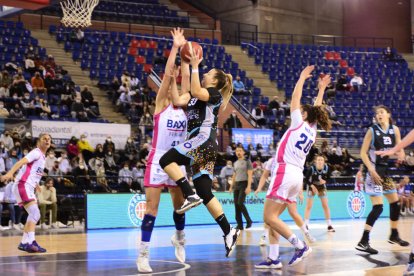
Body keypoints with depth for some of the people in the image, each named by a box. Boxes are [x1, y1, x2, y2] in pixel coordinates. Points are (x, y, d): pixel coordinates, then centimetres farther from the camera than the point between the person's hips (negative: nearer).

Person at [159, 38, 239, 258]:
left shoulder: (215, 94, 1)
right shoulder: (196, 94, 24)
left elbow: (196, 91, -19)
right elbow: (179, 101, 9)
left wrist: (195, 66, -13)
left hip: (204, 139, -9)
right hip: (199, 142, 9)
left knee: (166, 160, -19)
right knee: (205, 193, 2)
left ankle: (190, 196, -19)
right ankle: (229, 232, 0)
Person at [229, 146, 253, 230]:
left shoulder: (247, 161, 0)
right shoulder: (236, 163, 18)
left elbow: (250, 175, -7)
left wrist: (249, 186, -16)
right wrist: (231, 186, 16)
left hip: (244, 184, -6)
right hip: (236, 184, 6)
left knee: (240, 203, -17)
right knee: (236, 204, 0)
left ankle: (248, 220, -2)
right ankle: (239, 225, 4)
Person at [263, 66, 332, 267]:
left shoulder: (299, 124, 2)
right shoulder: (312, 130, 19)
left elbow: (295, 98, 8)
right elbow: (317, 109, 32)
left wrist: (303, 77, 19)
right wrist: (321, 89, 42)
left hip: (285, 172, -8)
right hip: (297, 176, 8)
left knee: (270, 217, -12)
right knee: (271, 218, 8)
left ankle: (300, 246, -16)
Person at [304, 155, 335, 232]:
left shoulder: (327, 168, -21)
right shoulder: (311, 169, -28)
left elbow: (328, 177, -4)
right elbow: (306, 180, -17)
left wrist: (324, 181, -24)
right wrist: (312, 186, -28)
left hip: (322, 187, 2)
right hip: (312, 186, -2)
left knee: (326, 206, -1)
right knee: (309, 206, -6)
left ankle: (329, 225, 6)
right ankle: (306, 225, -1)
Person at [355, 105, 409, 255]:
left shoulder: (394, 130, 4)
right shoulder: (372, 130, -9)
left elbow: (399, 149, 9)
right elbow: (363, 153, -11)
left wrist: (400, 154, -15)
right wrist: (371, 170, -21)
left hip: (385, 170, 7)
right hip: (373, 170, -6)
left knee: (395, 202, 15)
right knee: (378, 207, -16)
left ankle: (394, 235, 34)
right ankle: (363, 242, -16)